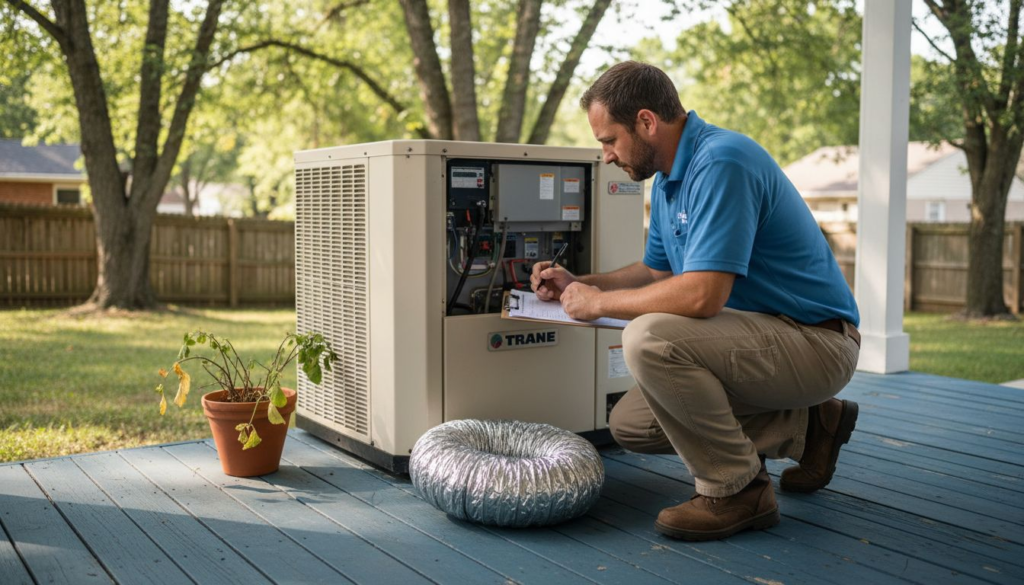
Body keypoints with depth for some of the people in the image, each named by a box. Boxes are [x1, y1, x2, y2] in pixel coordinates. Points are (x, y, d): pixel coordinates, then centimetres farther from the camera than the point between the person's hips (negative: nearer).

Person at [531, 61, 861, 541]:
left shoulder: (722, 163, -24)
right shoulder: (670, 177, 9)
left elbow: (702, 294, -32)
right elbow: (657, 271, 22)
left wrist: (599, 303, -18)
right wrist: (578, 284, 10)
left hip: (815, 341, -10)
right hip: (762, 334, 10)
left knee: (649, 337, -30)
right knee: (630, 425, 10)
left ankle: (737, 489, -10)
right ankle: (806, 425, 17)